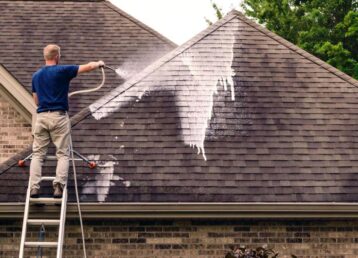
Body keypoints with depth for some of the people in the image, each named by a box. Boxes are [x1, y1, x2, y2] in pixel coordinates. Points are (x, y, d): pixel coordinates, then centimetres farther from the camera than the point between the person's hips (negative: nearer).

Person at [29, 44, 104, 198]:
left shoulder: (36, 75, 12)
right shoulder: (62, 71, -4)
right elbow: (89, 67, 1)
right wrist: (99, 63, 22)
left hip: (41, 116, 4)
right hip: (59, 117, -4)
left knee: (37, 154, 5)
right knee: (63, 154, 1)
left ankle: (34, 188, -8)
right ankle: (58, 186, -16)